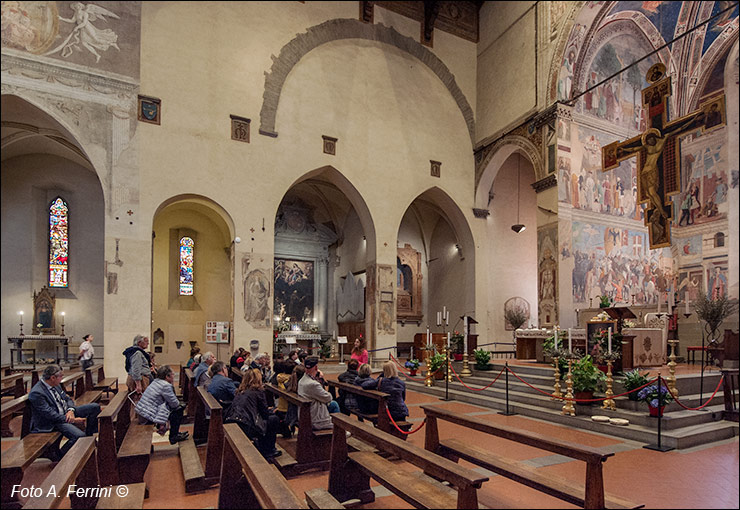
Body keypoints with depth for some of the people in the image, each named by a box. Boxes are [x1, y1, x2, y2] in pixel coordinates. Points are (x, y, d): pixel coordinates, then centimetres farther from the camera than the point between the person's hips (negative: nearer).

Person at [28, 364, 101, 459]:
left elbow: (67, 399, 14)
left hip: (66, 412, 9)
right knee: (79, 436, -30)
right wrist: (73, 420, -21)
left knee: (95, 407, 0)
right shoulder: (36, 393, -22)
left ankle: (88, 436, 16)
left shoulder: (55, 385, 4)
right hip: (53, 421, -9)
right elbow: (50, 415, -24)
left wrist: (71, 410, -9)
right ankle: (57, 455, -3)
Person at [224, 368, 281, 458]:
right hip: (244, 427, -8)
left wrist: (268, 411, 38)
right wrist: (272, 411, 29)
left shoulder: (240, 392, 20)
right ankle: (268, 451, 15)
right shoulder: (258, 391, 1)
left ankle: (262, 450, 31)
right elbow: (265, 413, 5)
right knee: (274, 420, 8)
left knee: (262, 421, 29)